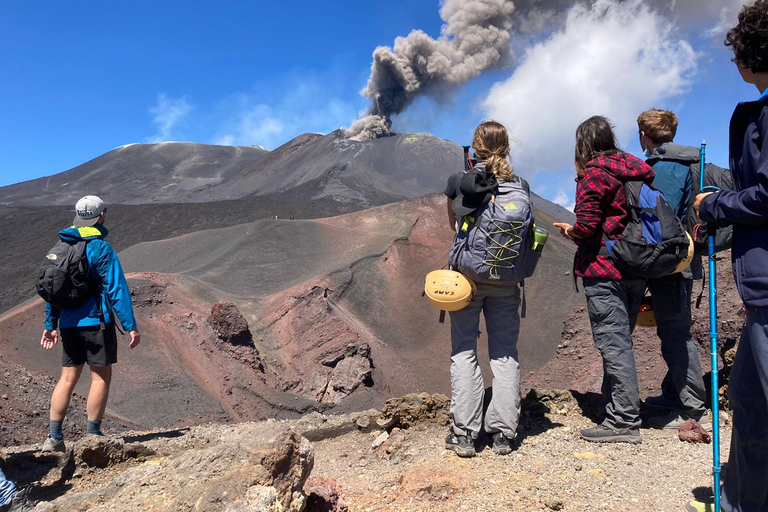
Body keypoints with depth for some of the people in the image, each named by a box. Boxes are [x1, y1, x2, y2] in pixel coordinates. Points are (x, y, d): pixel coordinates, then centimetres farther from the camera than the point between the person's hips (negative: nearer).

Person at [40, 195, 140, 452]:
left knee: (67, 378, 11)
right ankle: (93, 436, 5)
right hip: (97, 322, -6)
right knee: (101, 378, 2)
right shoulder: (101, 248, -11)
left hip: (69, 323, 7)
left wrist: (50, 324, 21)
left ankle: (54, 438, 11)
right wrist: (130, 326, -15)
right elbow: (116, 290, -15)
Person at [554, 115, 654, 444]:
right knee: (620, 341, 17)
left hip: (603, 270, -8)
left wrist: (569, 231, 4)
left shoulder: (593, 173, -9)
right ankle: (613, 406, 29)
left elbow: (587, 225, -17)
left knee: (613, 344, -4)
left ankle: (624, 421, 0)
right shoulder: (635, 169, 13)